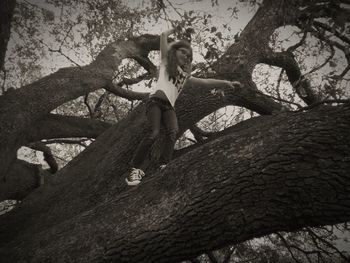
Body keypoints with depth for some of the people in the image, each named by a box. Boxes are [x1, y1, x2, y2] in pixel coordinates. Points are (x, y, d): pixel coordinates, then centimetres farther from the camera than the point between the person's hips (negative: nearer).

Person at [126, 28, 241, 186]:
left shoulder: (186, 76, 31)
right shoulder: (166, 61, 21)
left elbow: (205, 82, 24)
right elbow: (163, 35, 16)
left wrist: (226, 83, 16)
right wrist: (175, 30, 33)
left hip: (169, 106, 4)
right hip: (156, 100, -4)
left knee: (173, 132, -26)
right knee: (154, 133, -24)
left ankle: (164, 167, -33)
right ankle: (135, 168, -18)